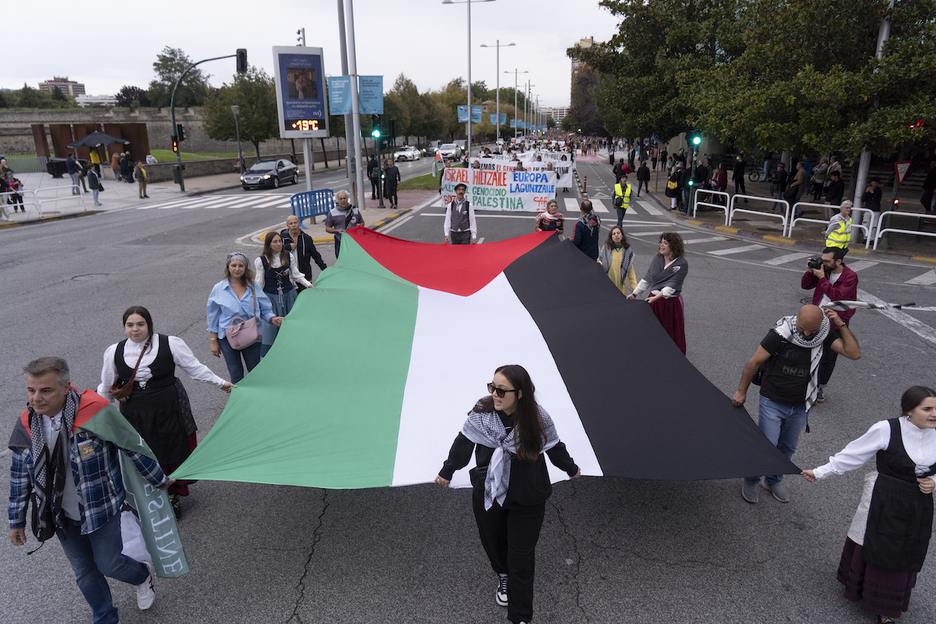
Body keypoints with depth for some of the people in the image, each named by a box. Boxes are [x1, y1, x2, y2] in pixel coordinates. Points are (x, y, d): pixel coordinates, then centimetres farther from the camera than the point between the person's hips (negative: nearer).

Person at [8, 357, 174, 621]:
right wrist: (17, 520, 11)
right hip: (64, 519, 5)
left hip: (101, 510, -4)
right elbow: (20, 475, 6)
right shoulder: (26, 425, -10)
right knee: (84, 575, 17)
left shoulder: (95, 411, -26)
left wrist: (159, 480, -2)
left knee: (108, 564, 6)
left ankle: (143, 576, 41)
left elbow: (133, 447, -13)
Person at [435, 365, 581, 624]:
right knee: (493, 543, 23)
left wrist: (571, 469, 17)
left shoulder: (538, 419, -19)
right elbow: (464, 443, 0)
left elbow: (554, 448, 0)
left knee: (520, 559, 6)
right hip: (487, 494, 3)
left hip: (526, 500, -2)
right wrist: (447, 471, 11)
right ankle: (504, 577, 57)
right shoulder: (481, 412, -16)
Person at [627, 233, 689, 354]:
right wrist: (635, 294, 7)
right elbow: (647, 279, 12)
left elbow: (672, 286, -19)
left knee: (672, 335, 5)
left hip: (671, 303, -4)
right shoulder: (657, 259, 5)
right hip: (653, 300, 5)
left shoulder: (681, 264, -11)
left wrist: (656, 297, -29)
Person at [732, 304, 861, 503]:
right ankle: (751, 481, 24)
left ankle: (774, 480, 42)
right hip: (773, 403, -4)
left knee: (788, 447, 19)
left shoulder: (825, 335, -8)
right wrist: (742, 392, -7)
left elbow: (854, 353, -16)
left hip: (801, 406, 5)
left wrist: (841, 325, -24)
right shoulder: (780, 334, -22)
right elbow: (754, 362, -13)